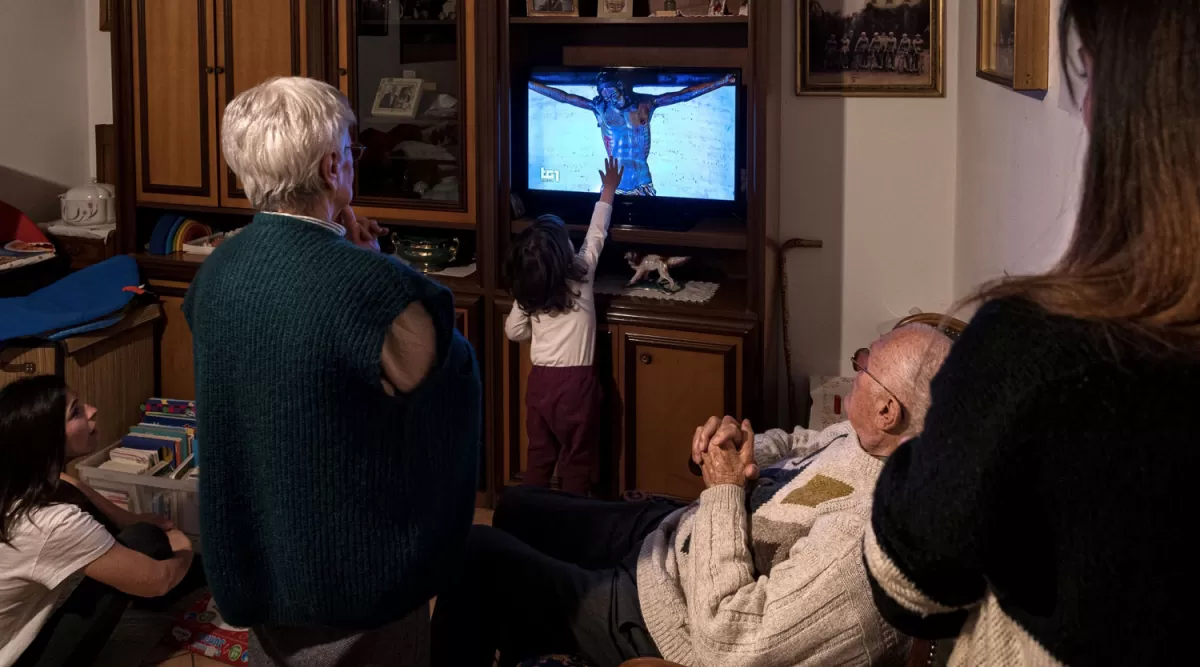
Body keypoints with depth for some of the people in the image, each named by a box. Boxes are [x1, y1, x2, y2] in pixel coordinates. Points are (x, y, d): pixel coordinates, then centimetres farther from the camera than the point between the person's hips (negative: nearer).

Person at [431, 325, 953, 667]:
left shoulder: (875, 531, -38)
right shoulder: (873, 441, -10)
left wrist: (725, 493, -27)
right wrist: (742, 446, -11)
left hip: (657, 619, -9)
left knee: (475, 557, -1)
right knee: (518, 509, 24)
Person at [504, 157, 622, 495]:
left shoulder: (526, 293, -2)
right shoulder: (581, 274, -10)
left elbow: (514, 331, 11)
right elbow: (596, 233, 3)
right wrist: (609, 189, 14)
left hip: (540, 380, 4)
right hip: (576, 382, -3)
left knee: (539, 457, 14)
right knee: (577, 461, 8)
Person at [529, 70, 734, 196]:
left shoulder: (645, 103, 2)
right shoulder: (600, 107, 3)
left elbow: (683, 95, 0)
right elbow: (563, 96, 5)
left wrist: (721, 82, -4)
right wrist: (528, 84, 4)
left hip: (641, 178, 0)